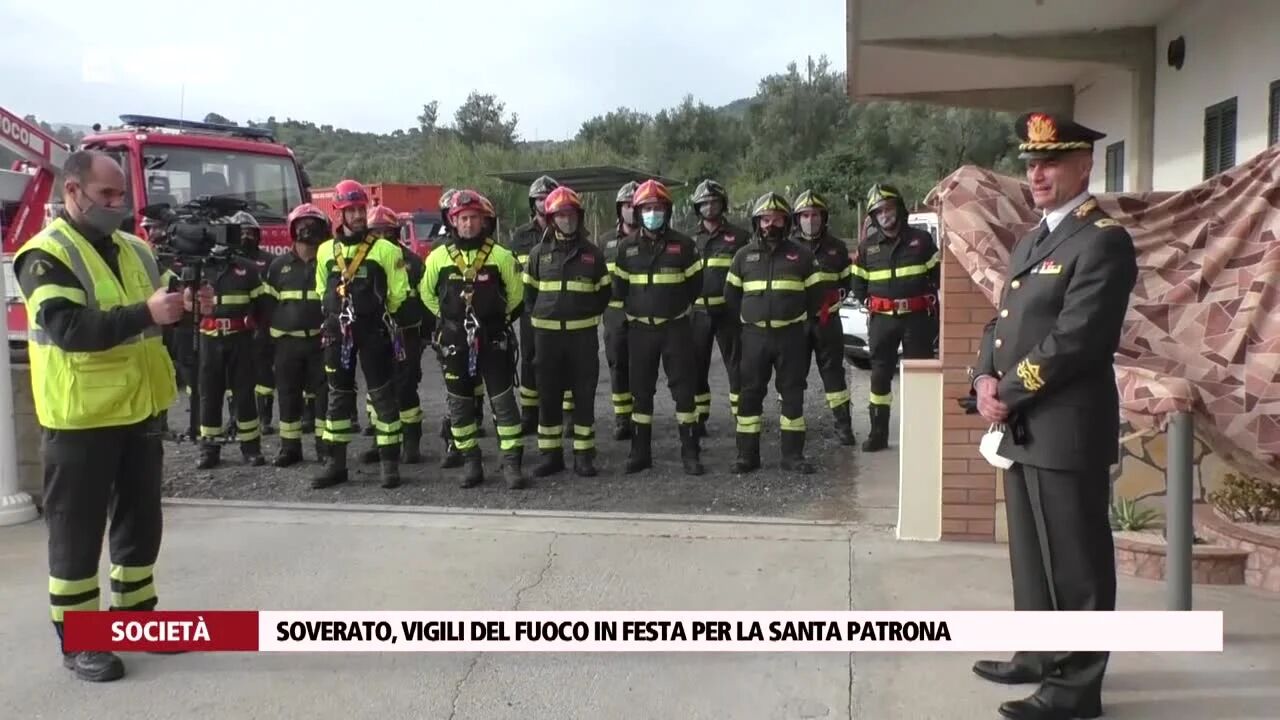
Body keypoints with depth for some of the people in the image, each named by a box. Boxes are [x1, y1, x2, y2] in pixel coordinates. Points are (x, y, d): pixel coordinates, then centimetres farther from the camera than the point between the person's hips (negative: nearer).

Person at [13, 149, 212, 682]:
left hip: (140, 411, 7)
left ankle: (136, 615, 31)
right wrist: (145, 313, -33)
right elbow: (69, 329, -25)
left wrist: (187, 308, -4)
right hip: (80, 419, -7)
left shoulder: (134, 250, 10)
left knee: (140, 520, 16)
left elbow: (156, 324, 17)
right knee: (78, 531, 4)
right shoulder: (46, 255, -12)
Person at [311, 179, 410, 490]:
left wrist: (377, 315, 5)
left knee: (383, 395, -1)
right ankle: (336, 463, 16)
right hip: (337, 332, 4)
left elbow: (398, 292, 0)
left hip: (374, 332, -4)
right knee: (338, 396, 9)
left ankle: (389, 463, 5)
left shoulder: (385, 249, -4)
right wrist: (336, 313, 14)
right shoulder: (325, 251, 9)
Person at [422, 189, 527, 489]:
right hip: (454, 341, 2)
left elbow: (515, 294, 9)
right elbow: (427, 292, 15)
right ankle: (471, 463, 19)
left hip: (493, 340, -2)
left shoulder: (501, 256, -4)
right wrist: (448, 318, 14)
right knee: (459, 404, 7)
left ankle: (512, 464, 2)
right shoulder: (439, 257, 0)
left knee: (503, 401, -2)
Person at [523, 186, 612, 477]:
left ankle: (584, 456, 11)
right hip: (546, 333, 1)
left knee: (584, 395, 3)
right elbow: (529, 291, 13)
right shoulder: (539, 253, 6)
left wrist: (589, 316, 4)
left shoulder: (592, 254, 5)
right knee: (548, 395, 5)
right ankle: (550, 455, 14)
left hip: (583, 334, -1)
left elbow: (604, 291, 12)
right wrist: (538, 316, 5)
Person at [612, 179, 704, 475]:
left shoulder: (683, 244, -2)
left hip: (676, 328, -2)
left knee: (684, 388, 0)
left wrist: (677, 306, 6)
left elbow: (695, 284, 5)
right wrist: (635, 309, 9)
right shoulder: (627, 247, 4)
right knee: (641, 390, 8)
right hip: (640, 329, 2)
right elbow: (619, 287, 14)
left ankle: (690, 452, 7)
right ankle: (640, 452, 17)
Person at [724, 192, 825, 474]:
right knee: (750, 394, 2)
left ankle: (793, 454, 11)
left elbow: (815, 293, 9)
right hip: (754, 336, 1)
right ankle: (747, 455, 10)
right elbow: (731, 294, 15)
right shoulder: (744, 255, 7)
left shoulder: (801, 254, 3)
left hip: (791, 336, -1)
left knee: (792, 393, 3)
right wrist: (747, 319, 11)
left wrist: (800, 319, 9)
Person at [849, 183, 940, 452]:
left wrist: (930, 302, 2)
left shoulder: (921, 240, 1)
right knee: (880, 375, 5)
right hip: (882, 319, 2)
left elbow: (938, 275, 5)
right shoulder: (867, 246, 8)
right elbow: (858, 284, 14)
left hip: (917, 317, -2)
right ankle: (878, 433, 13)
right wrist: (871, 304, 6)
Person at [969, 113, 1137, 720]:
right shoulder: (1031, 241, 17)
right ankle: (1040, 656, 32)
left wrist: (1008, 394, -15)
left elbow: (1074, 339, -20)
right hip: (1023, 428, 9)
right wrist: (986, 380, -1)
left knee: (1074, 561, 2)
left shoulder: (1103, 240, -12)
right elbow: (1003, 321, 16)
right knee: (1031, 553, 18)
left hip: (1067, 430, -9)